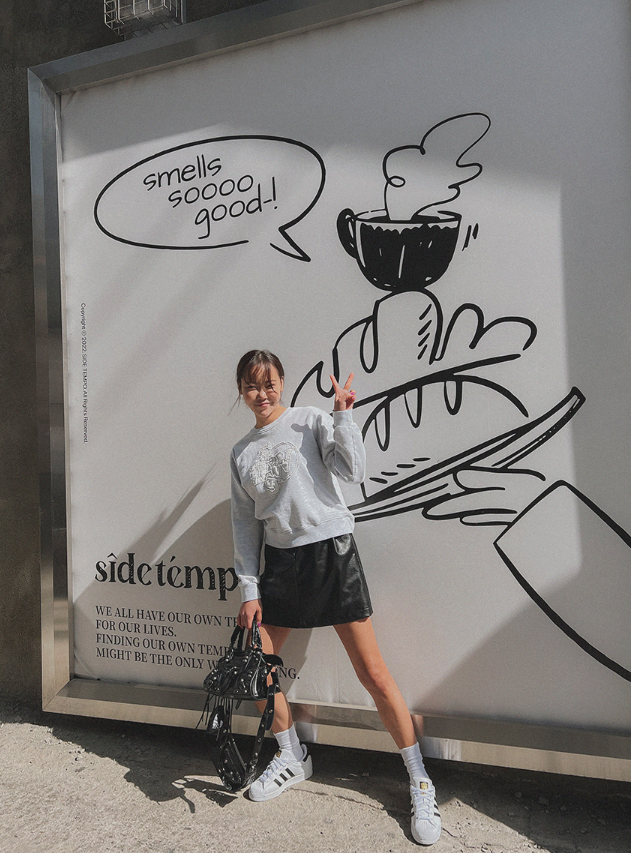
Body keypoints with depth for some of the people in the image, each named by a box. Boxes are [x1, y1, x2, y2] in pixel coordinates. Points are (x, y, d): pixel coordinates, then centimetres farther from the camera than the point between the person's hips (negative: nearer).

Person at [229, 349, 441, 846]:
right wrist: (250, 591, 6)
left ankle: (421, 784, 15)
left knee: (374, 675, -4)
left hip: (332, 553, -5)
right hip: (280, 562, 5)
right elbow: (245, 525, 10)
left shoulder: (312, 421, -1)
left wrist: (343, 414, -16)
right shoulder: (241, 453, 11)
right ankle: (293, 759, 34)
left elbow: (353, 471, -14)